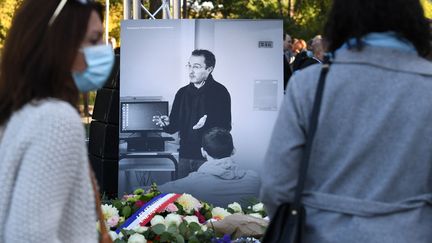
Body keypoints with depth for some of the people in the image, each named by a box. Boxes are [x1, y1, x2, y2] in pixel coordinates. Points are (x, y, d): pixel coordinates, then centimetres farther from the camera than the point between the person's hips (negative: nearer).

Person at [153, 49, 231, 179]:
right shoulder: (182, 92, 12)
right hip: (185, 156, 5)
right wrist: (167, 124, -8)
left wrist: (208, 123, -28)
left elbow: (226, 127, -11)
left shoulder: (220, 92, -4)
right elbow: (175, 126, 13)